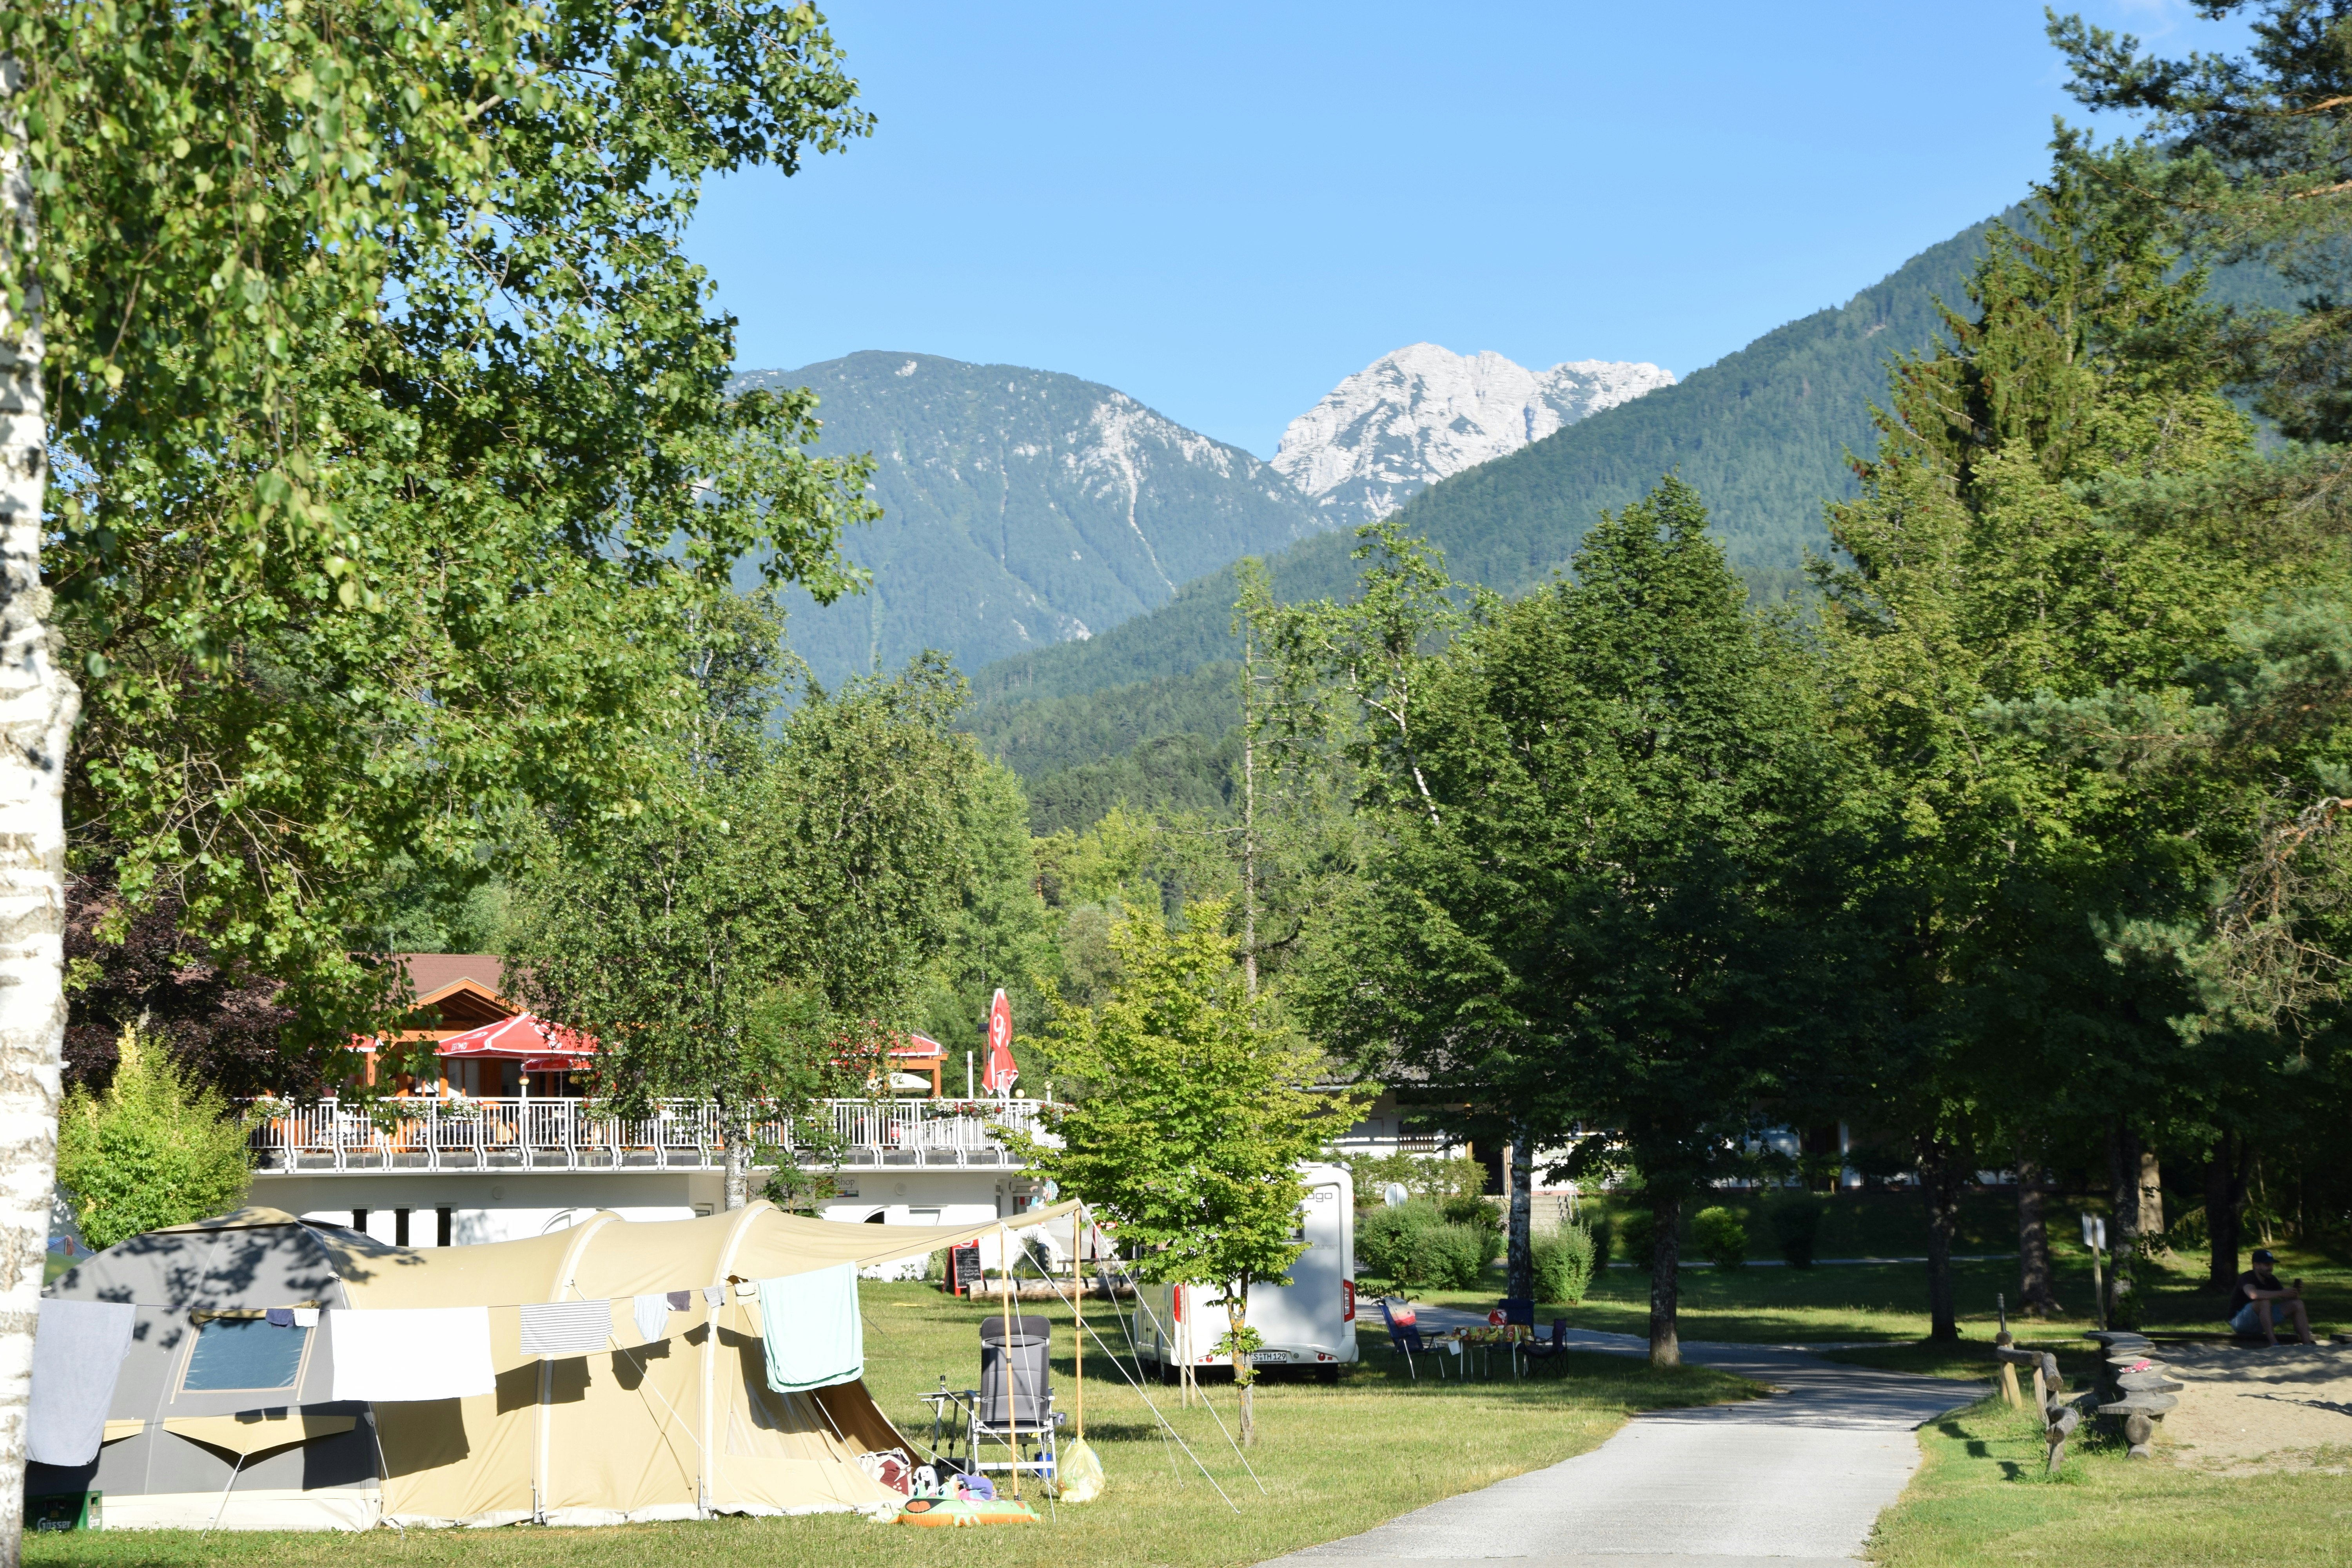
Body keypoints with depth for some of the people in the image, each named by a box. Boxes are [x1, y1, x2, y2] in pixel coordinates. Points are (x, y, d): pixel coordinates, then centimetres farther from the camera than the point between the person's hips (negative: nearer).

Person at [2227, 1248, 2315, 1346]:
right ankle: (2274, 1344, -43)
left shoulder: (2271, 1280, 6)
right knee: (2265, 1302, -37)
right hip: (2239, 1322, -8)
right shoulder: (2247, 1278, -19)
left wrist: (2295, 1292, -18)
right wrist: (2281, 1293, -43)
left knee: (2297, 1304, -4)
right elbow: (2254, 1294, -42)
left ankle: (2308, 1344, -16)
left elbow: (2288, 1299, 5)